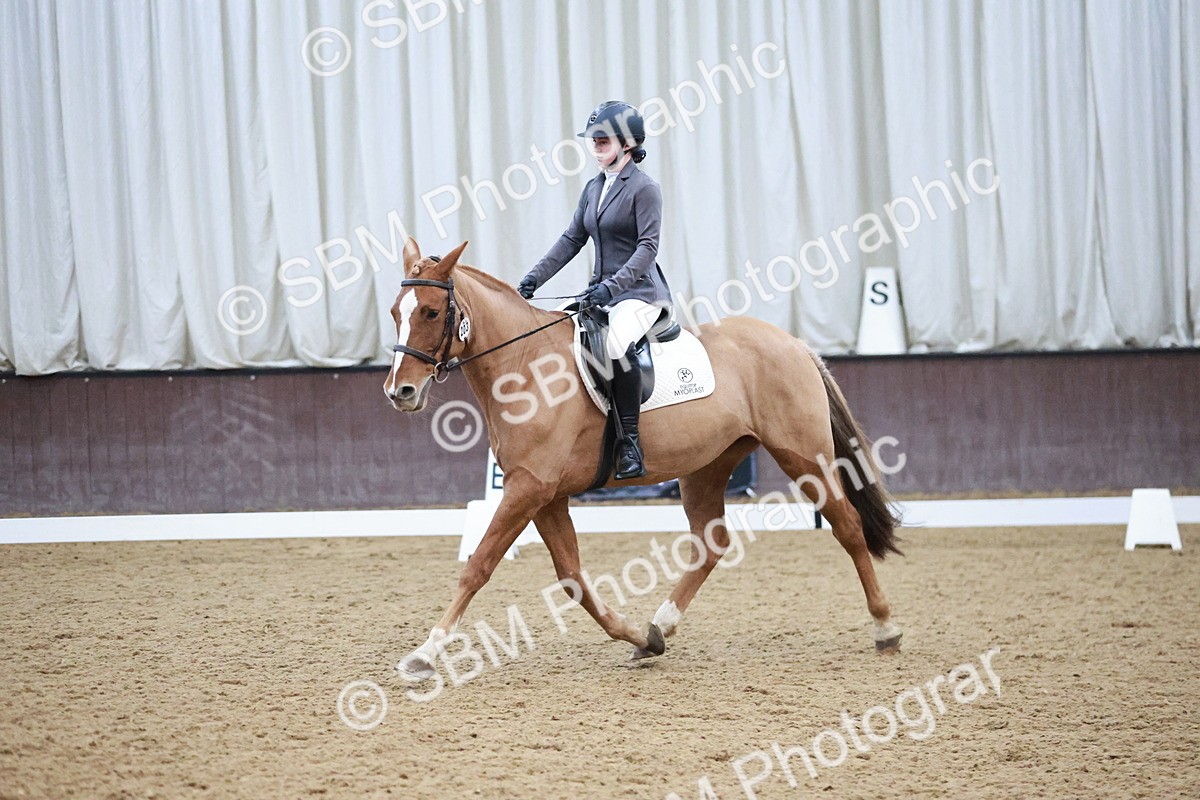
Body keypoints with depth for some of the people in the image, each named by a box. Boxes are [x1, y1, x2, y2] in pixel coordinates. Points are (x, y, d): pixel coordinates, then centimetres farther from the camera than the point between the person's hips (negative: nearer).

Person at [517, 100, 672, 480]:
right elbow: (571, 240, 16)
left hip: (639, 292, -9)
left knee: (616, 344, -37)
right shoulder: (593, 188, 15)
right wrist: (534, 278, 5)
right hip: (601, 292, 9)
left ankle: (630, 442, -29)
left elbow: (648, 247, -17)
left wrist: (612, 286, -28)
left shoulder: (644, 188, -9)